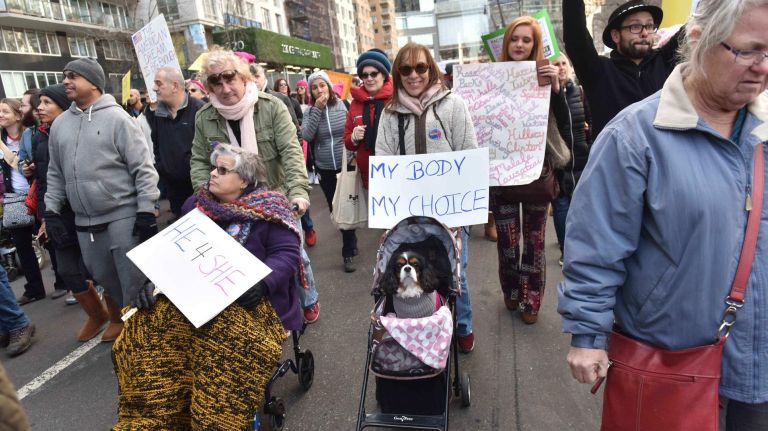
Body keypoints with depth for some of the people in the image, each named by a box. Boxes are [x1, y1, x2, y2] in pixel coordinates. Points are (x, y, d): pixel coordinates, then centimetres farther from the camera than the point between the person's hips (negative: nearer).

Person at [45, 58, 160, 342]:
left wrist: (146, 212, -15)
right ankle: (117, 320, 40)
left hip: (124, 218, -6)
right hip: (85, 223, 6)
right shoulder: (59, 124, 11)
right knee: (105, 278, 19)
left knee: (135, 280, 1)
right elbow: (56, 173, 17)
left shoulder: (117, 118, -7)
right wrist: (51, 210, 10)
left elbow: (143, 168, -11)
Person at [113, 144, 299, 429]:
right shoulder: (197, 205, 15)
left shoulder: (269, 210, -1)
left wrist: (261, 283, -25)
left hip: (245, 297, -4)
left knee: (228, 340, -35)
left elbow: (287, 254, -8)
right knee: (147, 325, -20)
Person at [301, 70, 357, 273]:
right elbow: (306, 136, -15)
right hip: (325, 169, 2)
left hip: (346, 165, -2)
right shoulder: (311, 111, 1)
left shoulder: (343, 106, -4)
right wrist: (317, 109, -18)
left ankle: (348, 252, 13)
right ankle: (351, 240, 31)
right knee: (334, 208, 10)